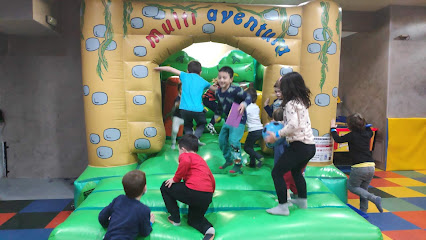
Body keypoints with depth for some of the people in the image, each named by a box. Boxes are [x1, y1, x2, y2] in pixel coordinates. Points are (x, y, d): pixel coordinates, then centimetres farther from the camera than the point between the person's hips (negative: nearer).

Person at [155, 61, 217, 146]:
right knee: (201, 124, 24)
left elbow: (170, 69, 15)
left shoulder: (185, 76, 12)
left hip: (185, 108, 0)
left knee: (187, 126, 22)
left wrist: (159, 68, 29)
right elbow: (214, 89, 33)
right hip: (197, 109, 0)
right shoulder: (203, 81, 17)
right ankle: (196, 137, -2)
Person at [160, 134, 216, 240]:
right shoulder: (201, 160, 28)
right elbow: (212, 180, 28)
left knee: (165, 187, 17)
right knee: (194, 220, 30)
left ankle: (175, 218, 19)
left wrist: (176, 179, -6)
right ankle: (207, 228, -1)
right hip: (207, 196, 8)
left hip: (193, 192, -7)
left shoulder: (185, 155, 7)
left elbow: (186, 162, -20)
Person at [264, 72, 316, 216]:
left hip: (299, 146, -10)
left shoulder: (291, 103, -14)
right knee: (296, 171, 31)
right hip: (310, 146, 10)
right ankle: (302, 201, 41)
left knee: (276, 172, 0)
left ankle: (283, 207, 4)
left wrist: (276, 135, -18)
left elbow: (293, 126, -26)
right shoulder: (301, 101, 13)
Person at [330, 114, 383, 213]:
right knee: (364, 188, 20)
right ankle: (363, 211, 21)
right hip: (371, 167, 7)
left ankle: (374, 198, -5)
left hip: (359, 167, -7)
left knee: (351, 186, 11)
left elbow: (338, 139, 3)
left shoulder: (352, 135, -9)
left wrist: (333, 128, 15)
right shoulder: (367, 133, 9)